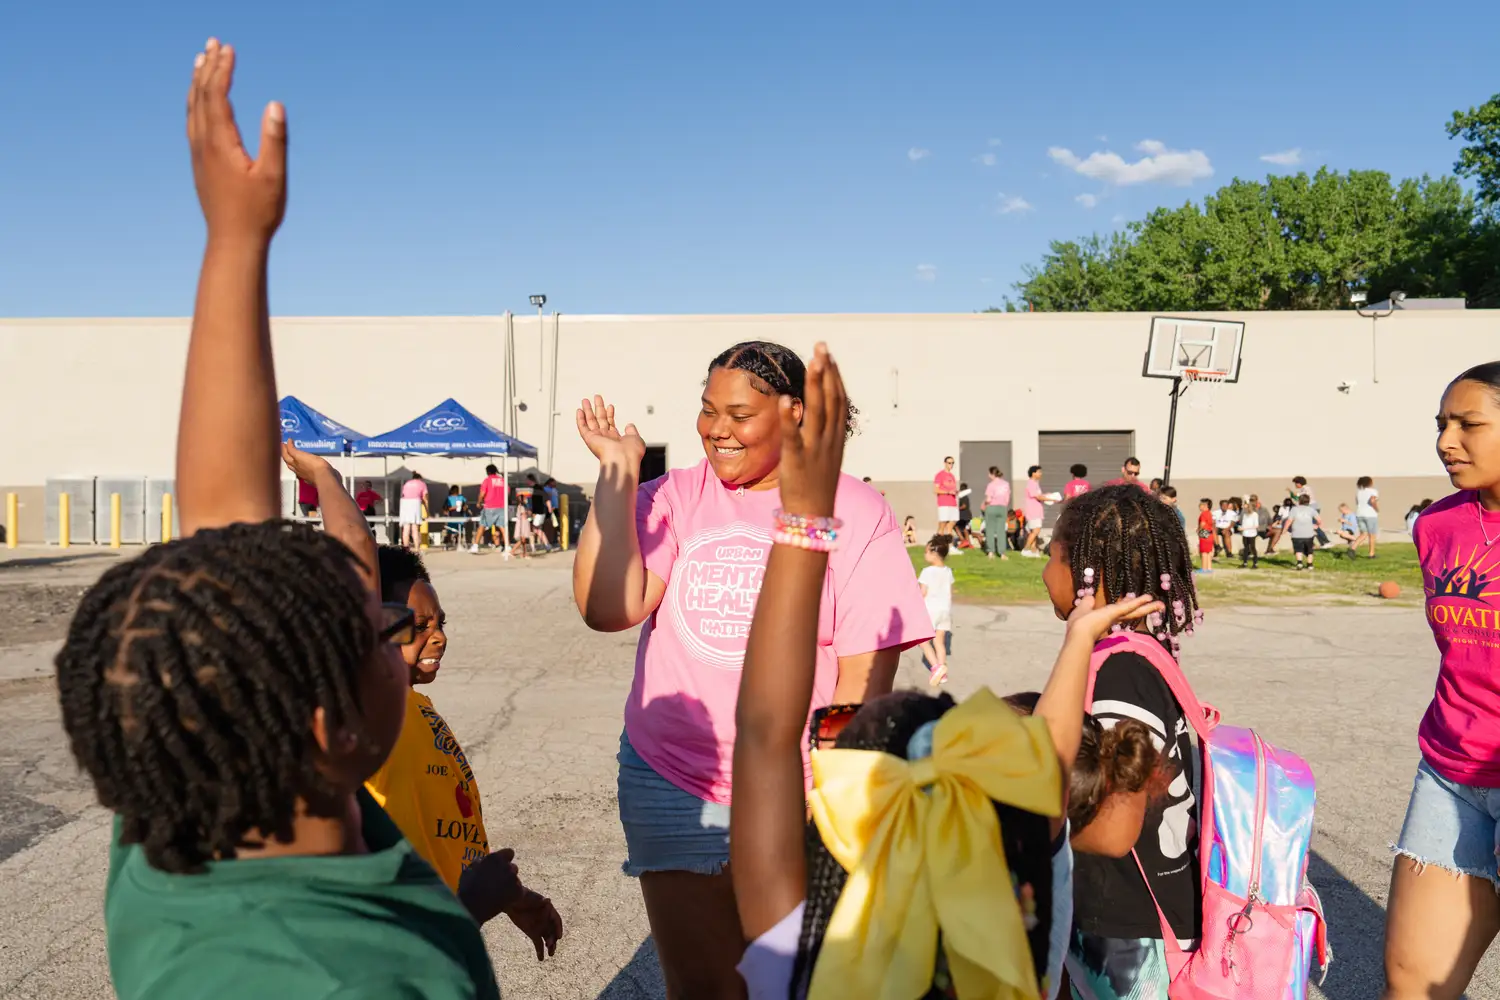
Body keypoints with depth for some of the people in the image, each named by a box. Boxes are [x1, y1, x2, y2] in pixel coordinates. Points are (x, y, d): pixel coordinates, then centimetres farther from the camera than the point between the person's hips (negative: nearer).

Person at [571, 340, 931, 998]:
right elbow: (606, 609, -14)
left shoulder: (855, 513, -5)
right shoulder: (673, 498, 1)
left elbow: (866, 676, -6)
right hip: (672, 785, 2)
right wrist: (618, 471, -14)